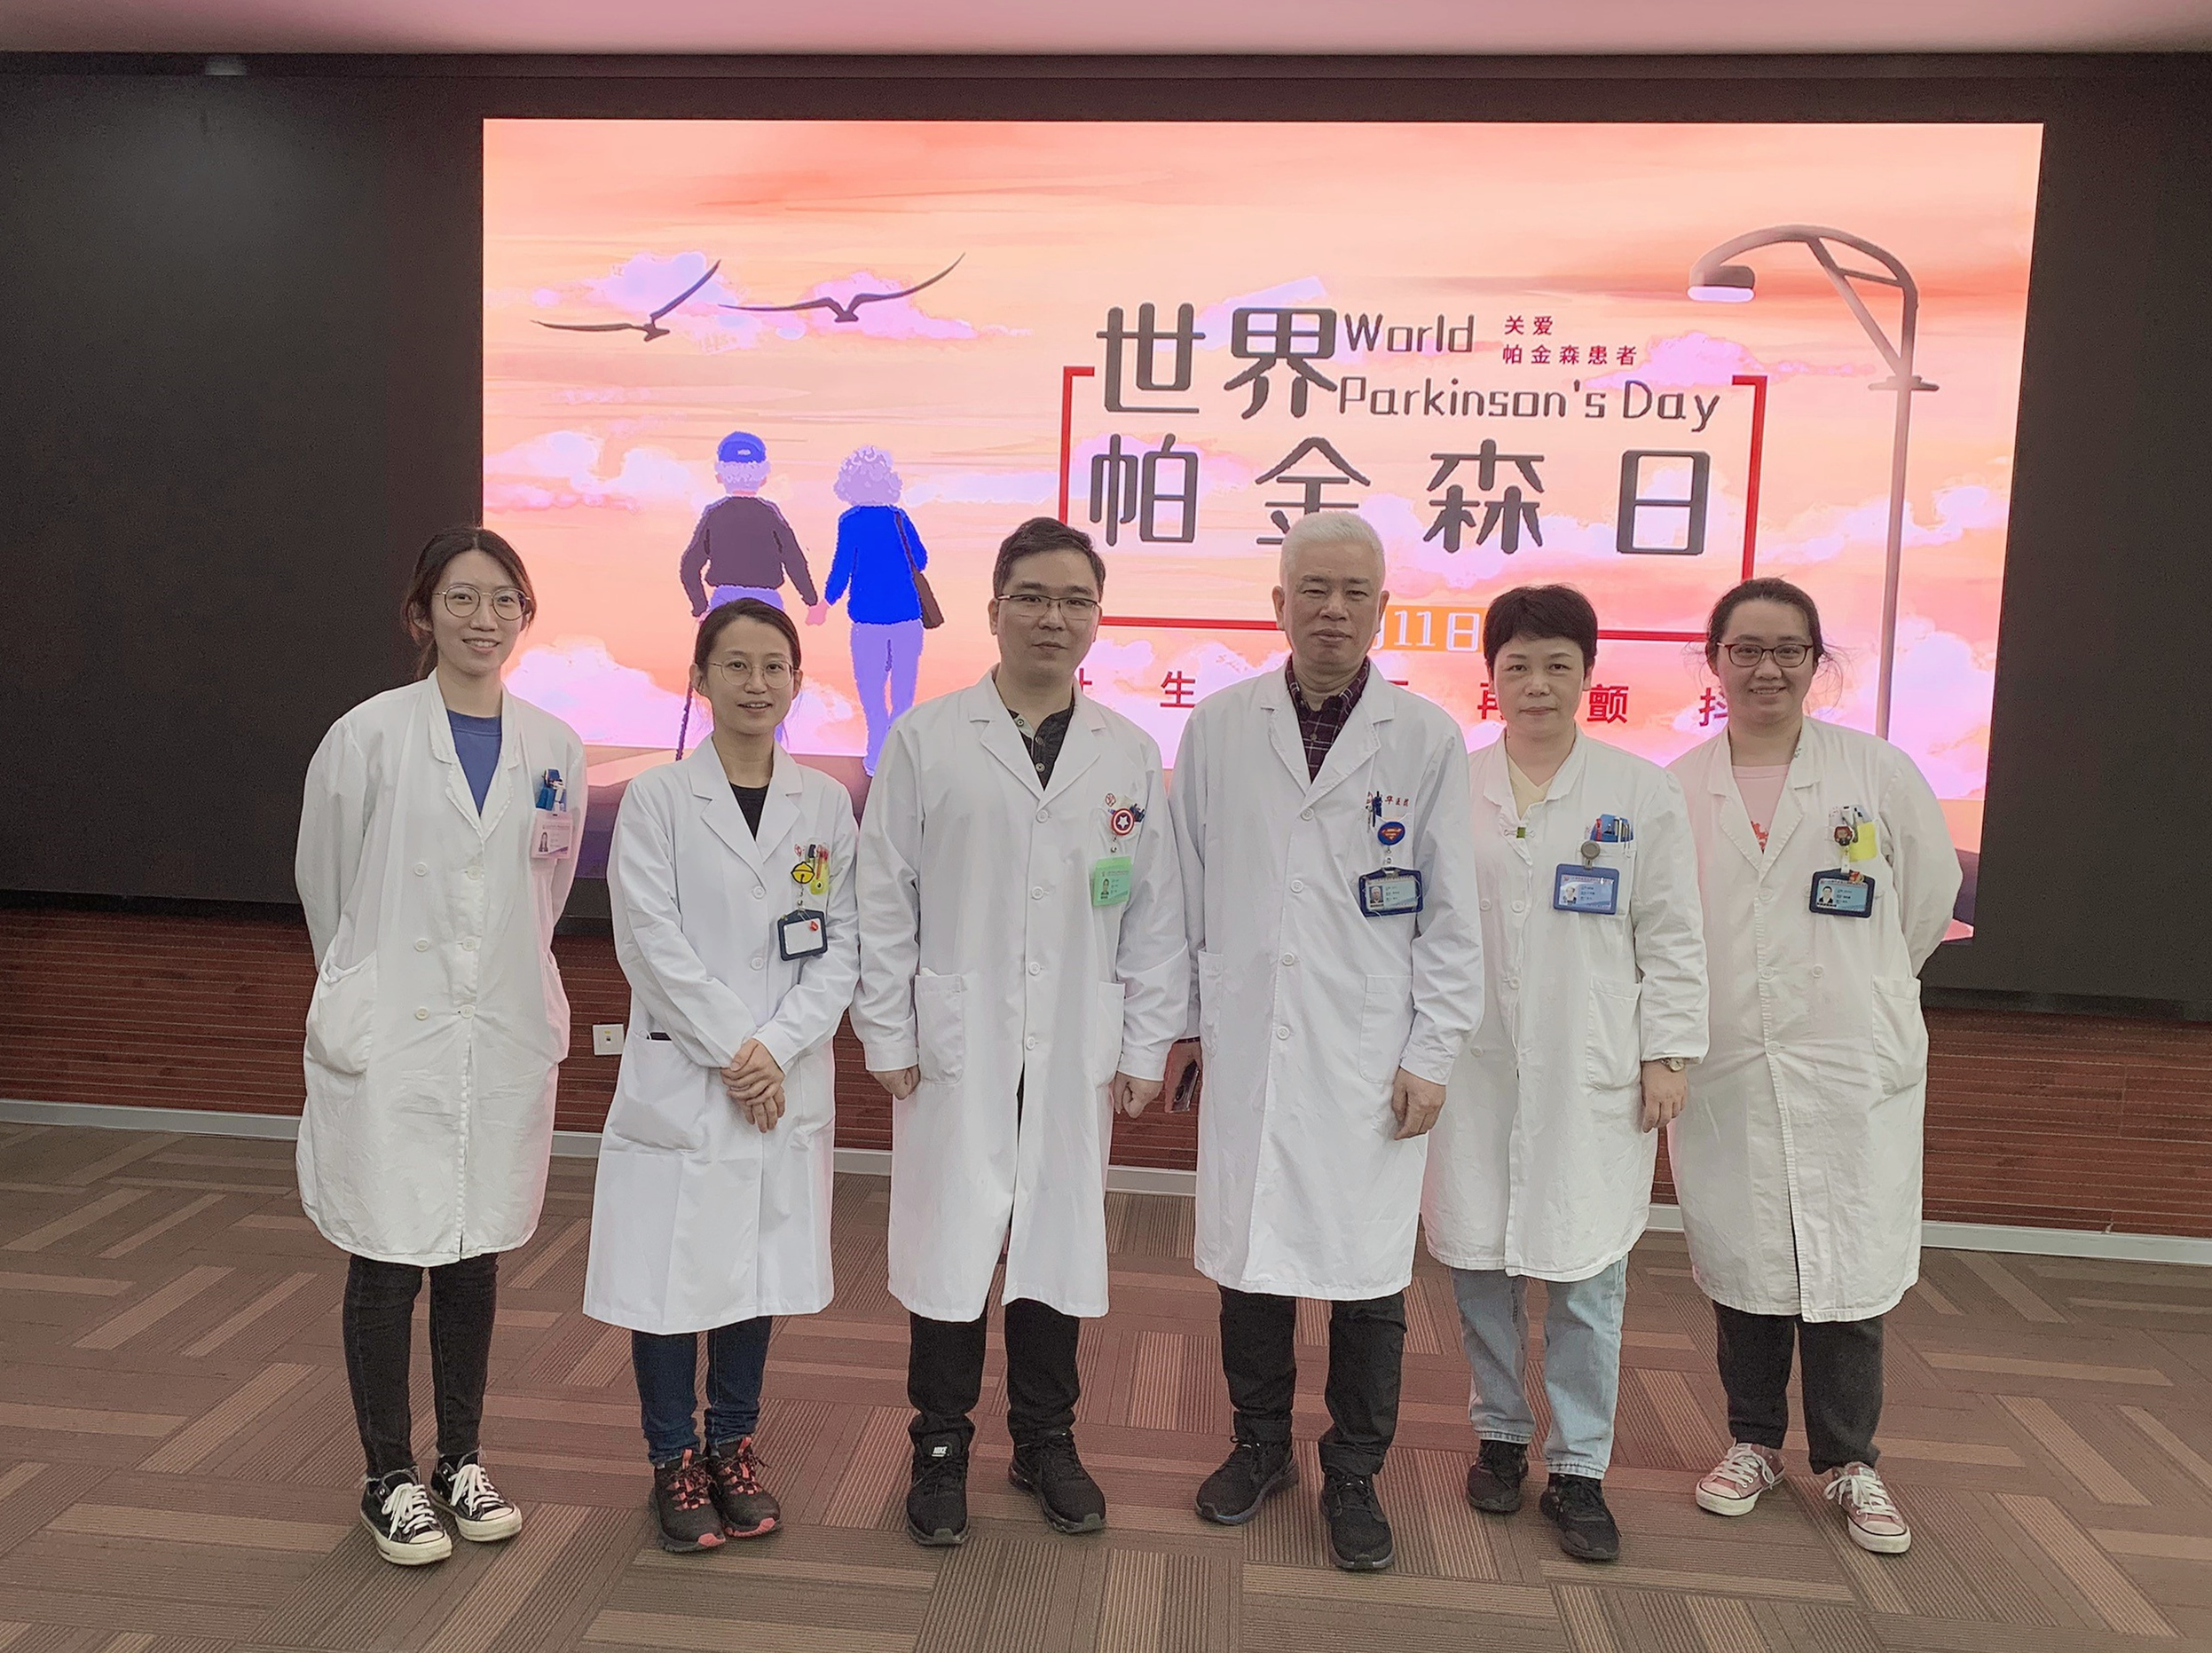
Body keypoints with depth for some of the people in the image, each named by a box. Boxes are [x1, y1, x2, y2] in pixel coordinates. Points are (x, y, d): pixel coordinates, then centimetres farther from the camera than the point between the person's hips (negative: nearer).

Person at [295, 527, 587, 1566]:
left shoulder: (554, 748, 2)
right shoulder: (369, 736, -7)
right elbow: (323, 882, 5)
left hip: (505, 1035, 3)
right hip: (389, 1039, -3)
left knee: (476, 1253, 13)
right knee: (388, 1262, 5)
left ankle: (461, 1460, 30)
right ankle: (389, 1479, 23)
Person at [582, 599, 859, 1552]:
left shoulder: (826, 804, 4)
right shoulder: (656, 800, -4)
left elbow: (842, 942, 0)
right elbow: (653, 944, -9)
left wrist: (777, 1046, -12)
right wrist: (728, 1051, -14)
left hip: (788, 1079, 3)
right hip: (681, 1075, -2)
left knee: (760, 1265, 12)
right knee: (672, 1269, 4)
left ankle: (733, 1446, 30)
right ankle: (675, 1462, 23)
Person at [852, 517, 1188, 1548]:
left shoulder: (1131, 755, 6)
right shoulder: (926, 740, -1)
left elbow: (1156, 915, 7)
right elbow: (884, 901, -1)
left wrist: (1145, 1048, 4)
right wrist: (886, 1038, -3)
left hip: (1077, 1057, 2)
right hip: (954, 1048, -2)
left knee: (1058, 1246, 11)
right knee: (949, 1246, 4)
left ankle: (1045, 1442, 30)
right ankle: (940, 1452, 23)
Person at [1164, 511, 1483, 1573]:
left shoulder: (1427, 738, -1)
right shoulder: (1217, 727, 2)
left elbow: (1451, 917, 0)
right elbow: (1186, 889, 7)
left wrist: (1433, 1055, -3)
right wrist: (1177, 1019, 8)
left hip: (1371, 1054, -1)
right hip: (1246, 1040, 1)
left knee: (1367, 1270, 7)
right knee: (1248, 1252, 11)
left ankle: (1352, 1476, 27)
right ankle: (1261, 1445, 34)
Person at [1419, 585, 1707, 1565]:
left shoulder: (1643, 792, 2)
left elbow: (1672, 936, 4)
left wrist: (1668, 1054, -1)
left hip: (1592, 1073, -1)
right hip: (1474, 1065, 1)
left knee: (1586, 1272, 2)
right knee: (1479, 1257, 8)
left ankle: (1578, 1469, 17)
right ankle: (1500, 1434, 29)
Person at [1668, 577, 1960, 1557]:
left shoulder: (1882, 774, -2)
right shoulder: (1674, 788, 0)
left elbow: (1930, 900, 9)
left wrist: (1859, 991, 14)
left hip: (1853, 1068, -1)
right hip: (1725, 1069, 1)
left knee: (1848, 1265, 6)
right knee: (1741, 1261, 12)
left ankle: (1849, 1462, 26)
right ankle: (1753, 1443, 31)